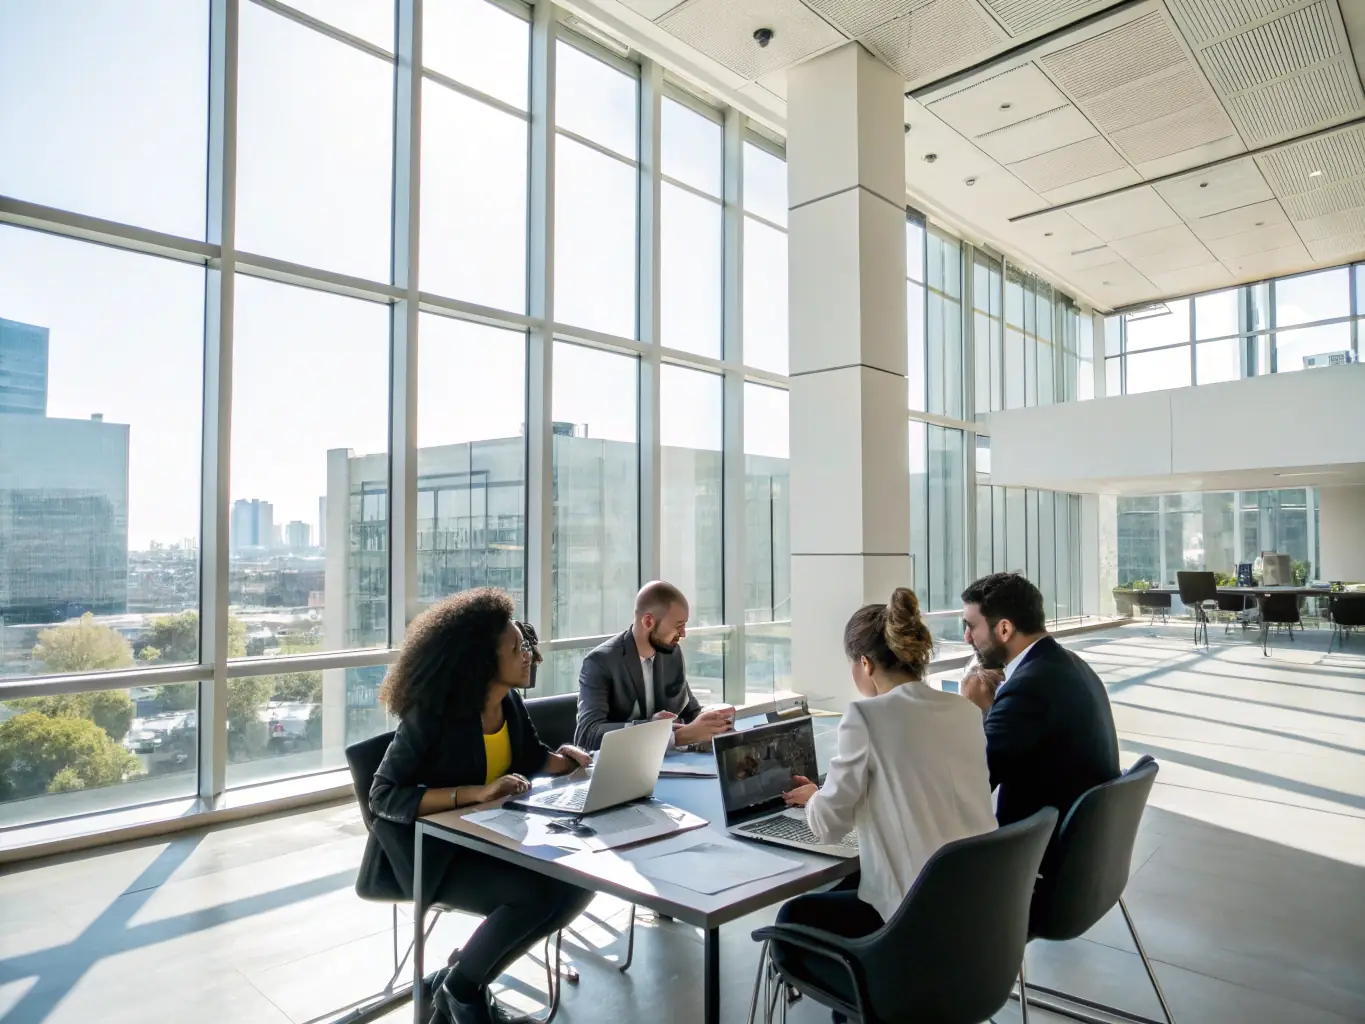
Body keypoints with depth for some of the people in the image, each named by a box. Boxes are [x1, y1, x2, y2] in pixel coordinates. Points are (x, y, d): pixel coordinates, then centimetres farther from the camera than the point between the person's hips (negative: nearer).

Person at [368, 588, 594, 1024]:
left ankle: (474, 966, 6)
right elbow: (383, 797, -24)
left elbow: (531, 758, 15)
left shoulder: (510, 701, -2)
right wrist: (476, 792, -32)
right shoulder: (431, 715, -22)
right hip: (434, 850, -7)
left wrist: (564, 757, -10)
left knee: (579, 881, -10)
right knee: (537, 892, -27)